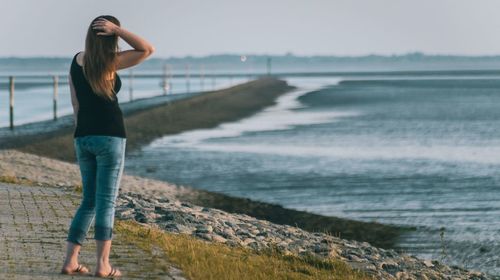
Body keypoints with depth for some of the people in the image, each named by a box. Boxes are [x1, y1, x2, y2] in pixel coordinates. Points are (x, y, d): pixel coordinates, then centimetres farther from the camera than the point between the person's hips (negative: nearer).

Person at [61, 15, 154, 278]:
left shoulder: (77, 61, 8)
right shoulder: (109, 62, -10)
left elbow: (76, 104, 12)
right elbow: (147, 49, -6)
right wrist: (117, 30, -9)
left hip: (83, 137, 6)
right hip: (110, 137, -6)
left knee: (89, 201, 14)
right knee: (106, 202, -2)